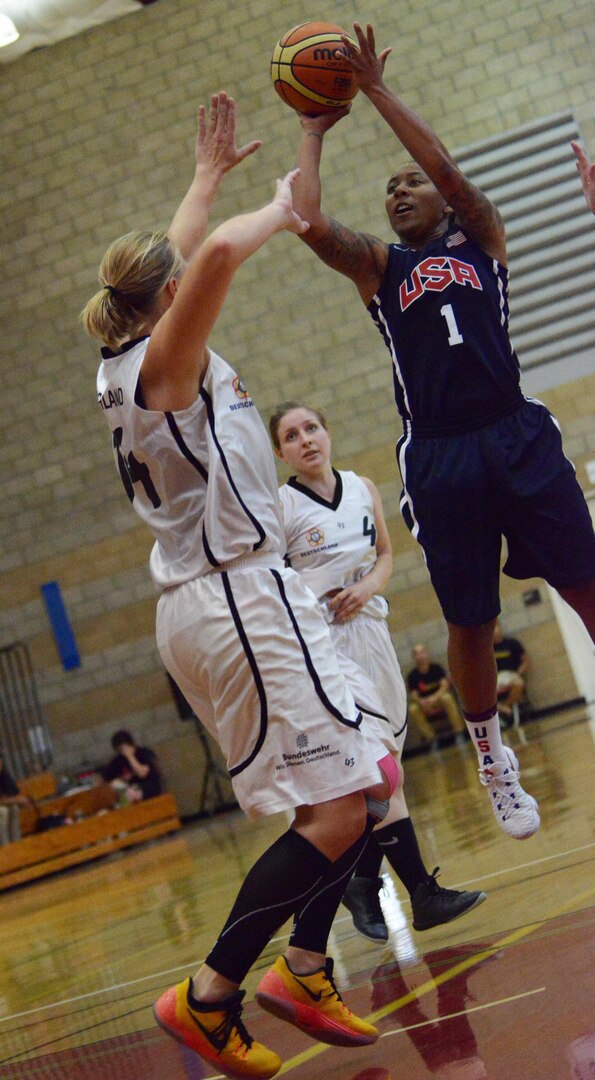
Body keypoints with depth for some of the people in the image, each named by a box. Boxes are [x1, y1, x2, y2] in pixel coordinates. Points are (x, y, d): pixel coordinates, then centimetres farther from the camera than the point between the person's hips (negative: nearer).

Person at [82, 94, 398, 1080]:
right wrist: (278, 212, -11)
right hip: (241, 594, -10)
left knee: (364, 783, 13)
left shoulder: (128, 359, 15)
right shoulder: (166, 360, -10)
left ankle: (304, 969, 14)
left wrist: (209, 175, 41)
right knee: (336, 811, -12)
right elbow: (217, 255, -29)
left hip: (202, 602, 10)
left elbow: (175, 260, 34)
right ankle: (209, 997, -10)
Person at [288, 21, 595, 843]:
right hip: (438, 457, 1)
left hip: (516, 436, -1)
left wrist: (377, 89, -4)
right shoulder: (378, 266, 13)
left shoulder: (480, 237, 12)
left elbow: (448, 168, -7)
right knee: (469, 623, 6)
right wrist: (313, 132, 6)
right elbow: (310, 224, -5)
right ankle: (492, 759, 24)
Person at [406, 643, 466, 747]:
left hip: (440, 697, -1)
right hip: (425, 705, 1)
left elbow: (445, 685, -16)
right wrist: (421, 701, -32)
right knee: (413, 709, -30)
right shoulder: (413, 675, -4)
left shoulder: (436, 668, -6)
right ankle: (430, 738, -21)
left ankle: (459, 730, -28)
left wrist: (435, 697, -35)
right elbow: (413, 695, -8)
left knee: (447, 697, -35)